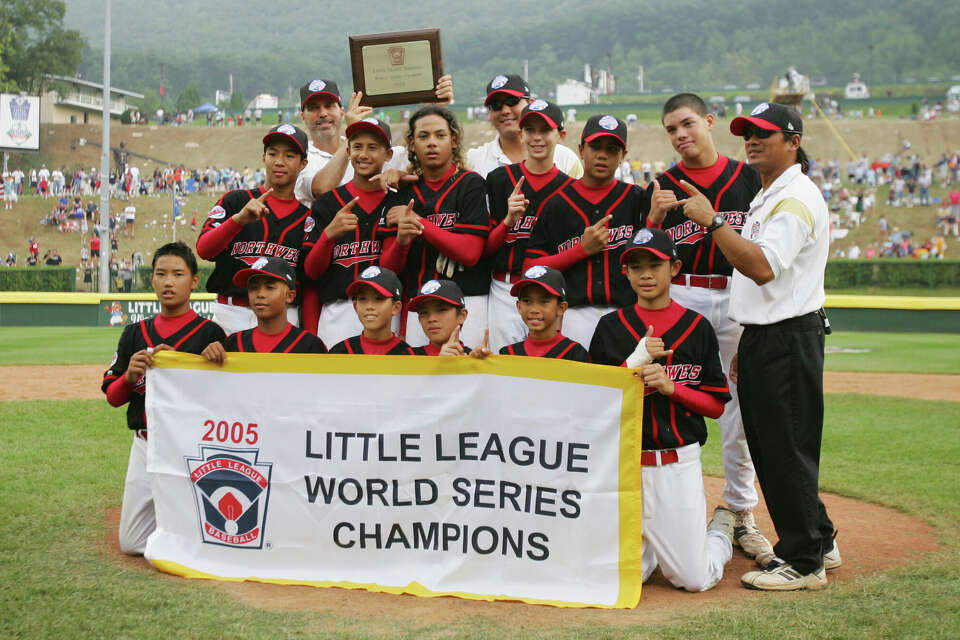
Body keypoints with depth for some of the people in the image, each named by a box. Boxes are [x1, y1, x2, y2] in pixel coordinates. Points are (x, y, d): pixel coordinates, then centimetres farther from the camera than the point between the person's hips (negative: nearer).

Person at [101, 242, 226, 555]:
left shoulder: (209, 332, -4)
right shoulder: (135, 333, 11)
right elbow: (112, 397, 10)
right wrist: (129, 376, -11)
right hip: (144, 444, 5)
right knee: (131, 544, 9)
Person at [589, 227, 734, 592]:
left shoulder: (697, 328, 3)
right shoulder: (611, 327, 6)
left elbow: (716, 405, 4)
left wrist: (671, 387, -13)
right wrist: (636, 360, -12)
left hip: (680, 463, -1)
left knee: (694, 580, -3)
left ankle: (722, 527, 29)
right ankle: (654, 544, 30)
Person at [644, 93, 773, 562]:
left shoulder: (748, 177, 8)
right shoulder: (662, 185, 7)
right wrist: (655, 216, -13)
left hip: (738, 300, 1)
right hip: (679, 298, 0)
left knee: (740, 411, 5)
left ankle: (741, 515, 16)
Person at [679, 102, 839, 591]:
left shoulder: (797, 198, -14)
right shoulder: (766, 198, 19)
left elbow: (762, 267, -27)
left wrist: (712, 221, -26)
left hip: (789, 340, -10)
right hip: (762, 338, 10)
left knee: (788, 448, -5)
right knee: (768, 447, 15)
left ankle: (804, 562, 4)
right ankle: (817, 542, 27)